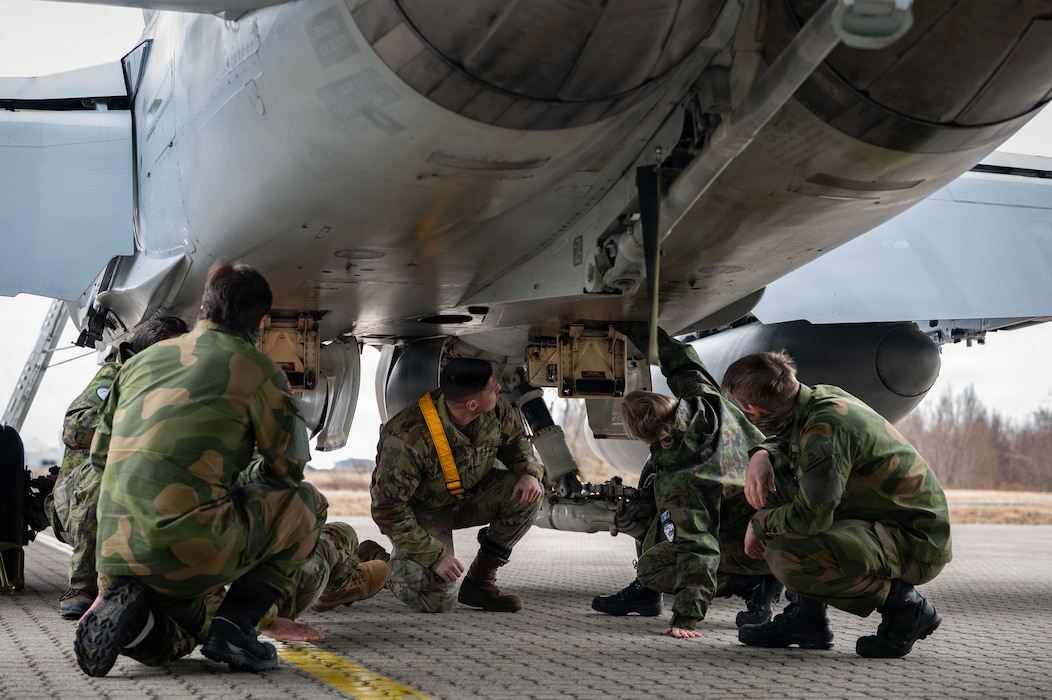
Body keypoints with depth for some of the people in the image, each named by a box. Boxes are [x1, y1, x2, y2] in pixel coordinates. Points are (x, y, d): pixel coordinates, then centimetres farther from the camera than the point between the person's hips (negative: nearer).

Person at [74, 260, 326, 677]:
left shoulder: (142, 361, 18)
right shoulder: (256, 368, 1)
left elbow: (100, 454, 25)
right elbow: (289, 468, 8)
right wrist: (250, 478, 31)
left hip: (115, 550, 6)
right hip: (192, 545, -6)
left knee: (176, 641, 34)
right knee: (307, 503, 17)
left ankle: (121, 606, -1)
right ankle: (235, 624, 2)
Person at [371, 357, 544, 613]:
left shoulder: (496, 408, -20)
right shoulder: (408, 439, -37)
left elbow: (515, 440, 4)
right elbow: (388, 510, -28)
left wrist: (530, 472, -18)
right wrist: (435, 555, -26)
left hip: (467, 496, 6)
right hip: (421, 511, -6)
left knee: (527, 495, -20)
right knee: (436, 600, -21)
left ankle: (479, 580, -5)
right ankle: (389, 565, 14)